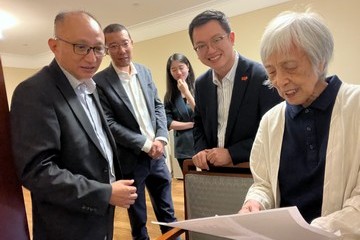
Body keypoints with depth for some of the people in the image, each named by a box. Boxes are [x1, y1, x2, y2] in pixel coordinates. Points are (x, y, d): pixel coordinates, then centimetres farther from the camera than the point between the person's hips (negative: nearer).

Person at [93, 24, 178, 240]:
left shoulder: (145, 72, 6)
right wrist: (145, 144, -17)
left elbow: (158, 106, 8)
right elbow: (109, 124, -15)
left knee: (167, 212, 18)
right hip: (130, 159, -4)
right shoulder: (100, 81, -11)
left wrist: (161, 138, -8)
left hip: (156, 153, 5)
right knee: (137, 216, 16)